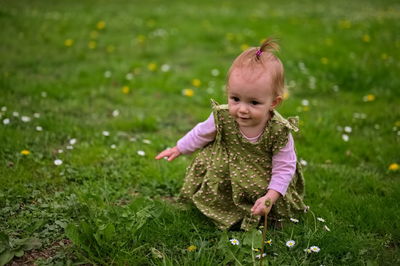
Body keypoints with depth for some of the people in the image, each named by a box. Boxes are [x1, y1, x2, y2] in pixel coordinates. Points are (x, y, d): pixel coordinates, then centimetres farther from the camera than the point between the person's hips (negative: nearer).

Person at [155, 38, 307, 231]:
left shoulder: (280, 132, -30)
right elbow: (202, 134, -2)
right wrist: (179, 149, 10)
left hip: (261, 182, -1)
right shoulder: (222, 117, -24)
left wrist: (270, 197, -29)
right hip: (226, 176, 2)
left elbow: (284, 169, -19)